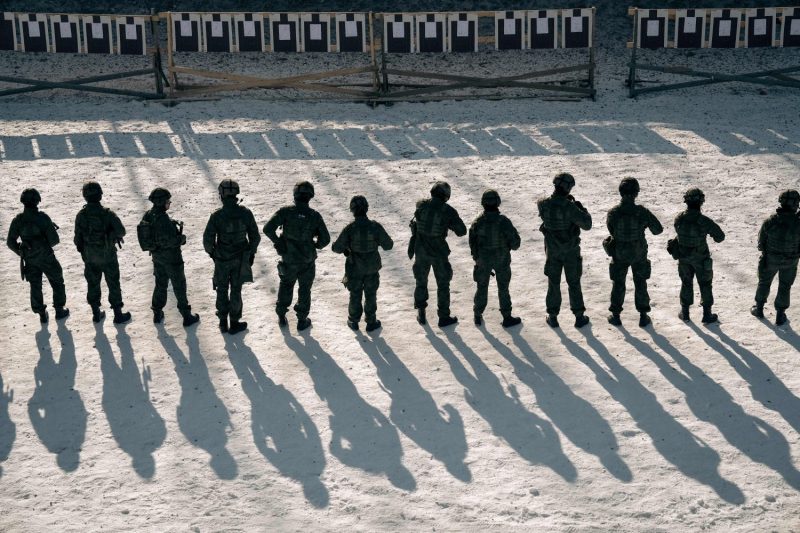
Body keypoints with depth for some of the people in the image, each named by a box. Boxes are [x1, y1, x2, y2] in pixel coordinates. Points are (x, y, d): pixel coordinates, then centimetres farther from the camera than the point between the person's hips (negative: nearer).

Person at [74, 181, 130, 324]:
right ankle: (118, 314, 19)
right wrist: (115, 235, 0)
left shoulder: (81, 215, -11)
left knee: (93, 284, 18)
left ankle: (96, 313, 28)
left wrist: (82, 250, 13)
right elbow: (121, 231, -23)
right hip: (108, 256, -3)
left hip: (89, 257, 3)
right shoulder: (107, 214, -20)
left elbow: (78, 238, -5)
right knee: (113, 285, 11)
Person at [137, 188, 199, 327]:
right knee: (179, 285, 6)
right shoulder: (163, 219, -28)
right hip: (171, 257, -8)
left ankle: (157, 314, 30)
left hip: (157, 255, 8)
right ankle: (187, 316, 15)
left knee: (160, 284, 22)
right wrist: (182, 238, -10)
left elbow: (146, 234, 10)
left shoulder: (148, 215, -2)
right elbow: (171, 240, -30)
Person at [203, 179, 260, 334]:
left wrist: (211, 252, 8)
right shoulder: (246, 213, -13)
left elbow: (208, 239, -12)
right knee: (235, 290, 14)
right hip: (241, 259, 1)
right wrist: (252, 253, 10)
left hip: (222, 259, -1)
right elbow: (255, 236, -5)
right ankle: (234, 323, 22)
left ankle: (223, 321, 26)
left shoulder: (216, 216, -19)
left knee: (222, 289, 18)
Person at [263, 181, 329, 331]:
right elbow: (325, 239, -10)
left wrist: (277, 241, -3)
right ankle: (302, 320, 24)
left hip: (288, 259, 1)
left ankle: (281, 316, 30)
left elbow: (267, 228, -20)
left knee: (286, 285, 24)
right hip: (307, 261, -1)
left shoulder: (285, 212, -14)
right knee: (304, 289, 17)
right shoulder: (315, 216, -12)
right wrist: (316, 245, 11)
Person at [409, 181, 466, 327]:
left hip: (420, 251, 3)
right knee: (443, 284, 12)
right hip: (438, 253, -3)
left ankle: (421, 314, 25)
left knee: (421, 282, 19)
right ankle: (444, 317, 16)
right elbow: (462, 231, -8)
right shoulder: (448, 211, -16)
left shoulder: (421, 206, -7)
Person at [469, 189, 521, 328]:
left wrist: (476, 258, 13)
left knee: (482, 287, 17)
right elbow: (515, 241, -15)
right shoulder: (503, 221, -21)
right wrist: (511, 246, 9)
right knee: (503, 288, 12)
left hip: (483, 260, 2)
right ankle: (507, 318, 19)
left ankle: (478, 316, 26)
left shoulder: (477, 223, -13)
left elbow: (472, 243, -2)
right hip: (501, 260, -2)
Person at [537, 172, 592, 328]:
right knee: (574, 283, 12)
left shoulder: (544, 205, -13)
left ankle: (552, 317, 21)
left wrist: (564, 200, 9)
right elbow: (587, 225, -20)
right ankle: (579, 316, 19)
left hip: (552, 250, 3)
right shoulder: (570, 207, -25)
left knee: (553, 283, 16)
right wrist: (582, 209, -4)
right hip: (571, 251, -3)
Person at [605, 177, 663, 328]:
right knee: (640, 284, 17)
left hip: (619, 254, 0)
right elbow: (658, 229, -9)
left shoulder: (613, 213, -19)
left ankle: (615, 316, 24)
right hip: (639, 254, 0)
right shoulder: (643, 212, -20)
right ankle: (643, 316, 22)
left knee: (618, 284, 17)